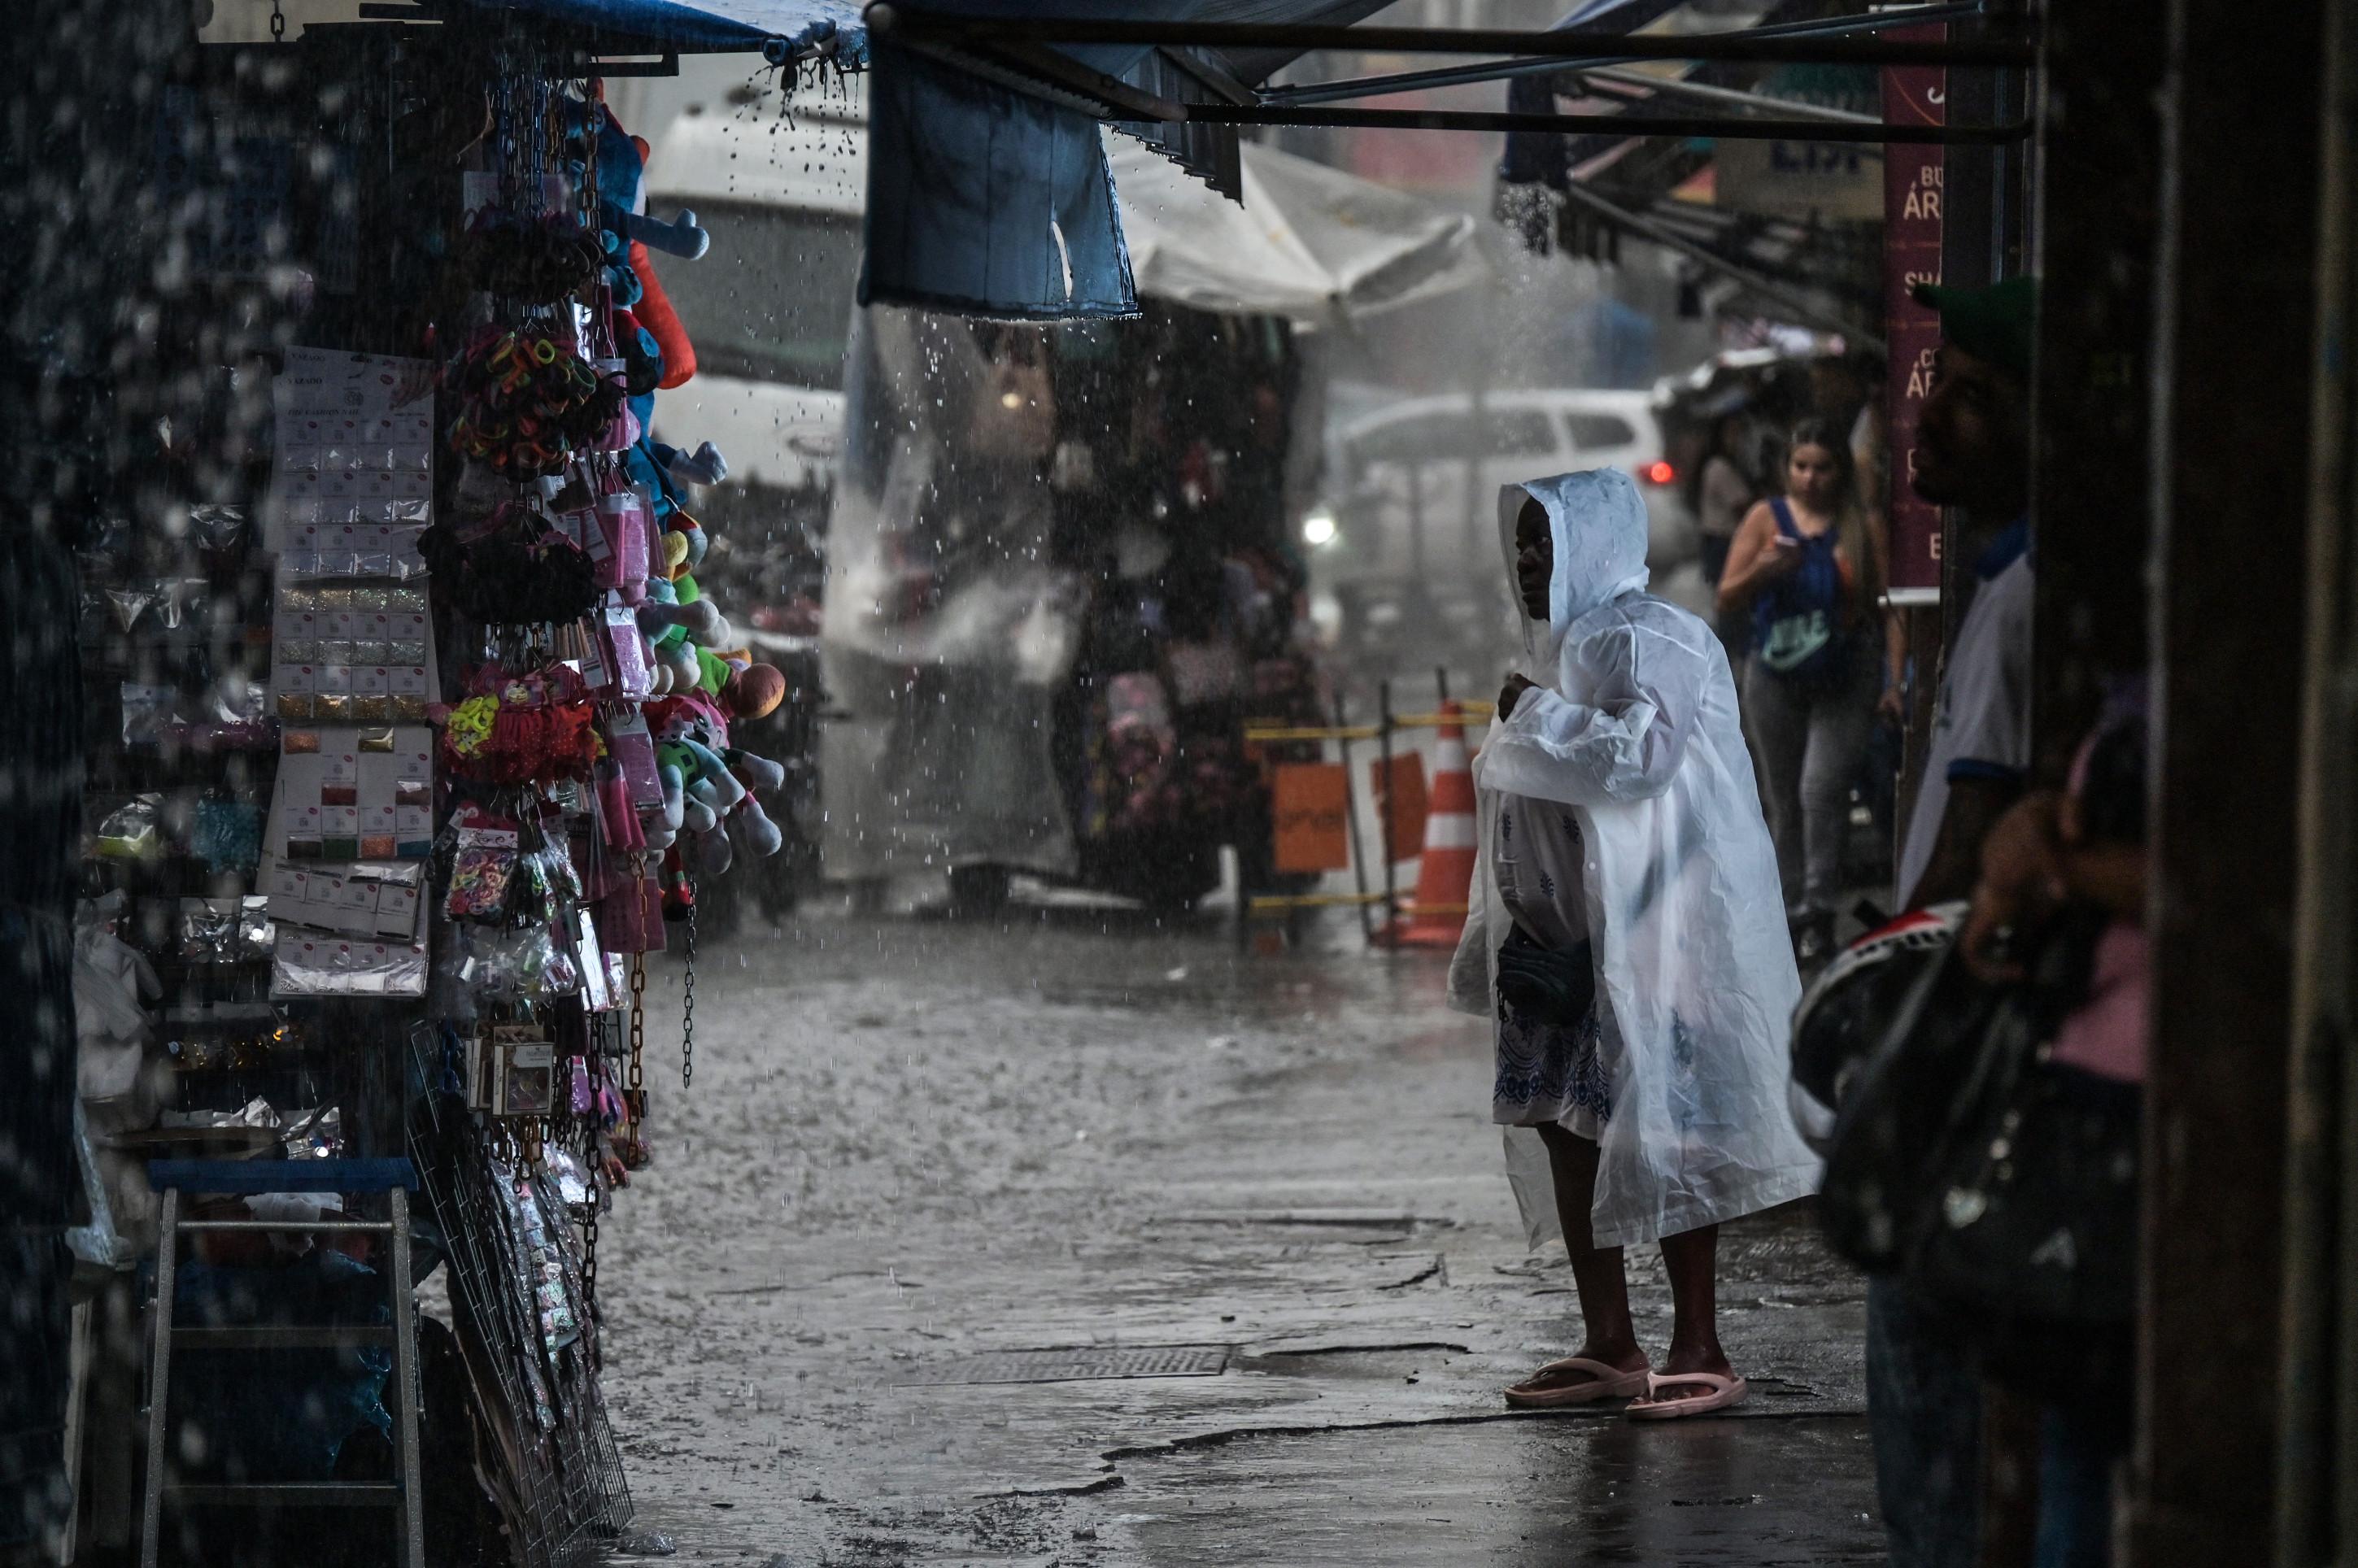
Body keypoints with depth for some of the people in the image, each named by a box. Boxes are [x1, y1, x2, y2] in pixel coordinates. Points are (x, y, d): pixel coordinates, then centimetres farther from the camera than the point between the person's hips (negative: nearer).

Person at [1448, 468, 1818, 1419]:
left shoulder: (1651, 642, -11)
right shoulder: (1566, 645, 18)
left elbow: (1643, 750, -28)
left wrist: (1537, 716, -16)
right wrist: (1505, 929, 22)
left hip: (1643, 931, -9)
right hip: (1565, 932, 10)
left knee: (1658, 1131, -7)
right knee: (1564, 1124, 7)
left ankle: (1698, 1351, -2)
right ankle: (1609, 1347, 13)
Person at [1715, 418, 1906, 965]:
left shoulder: (1860, 530, 0)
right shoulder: (1767, 518, 3)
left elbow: (1886, 610, 4)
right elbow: (1727, 601, 2)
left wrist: (1893, 680, -4)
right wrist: (1761, 572, -18)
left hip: (1844, 682, -2)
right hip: (1776, 679, 2)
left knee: (1821, 790, -17)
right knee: (1786, 802, 8)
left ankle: (1820, 912, -13)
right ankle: (1795, 912, 17)